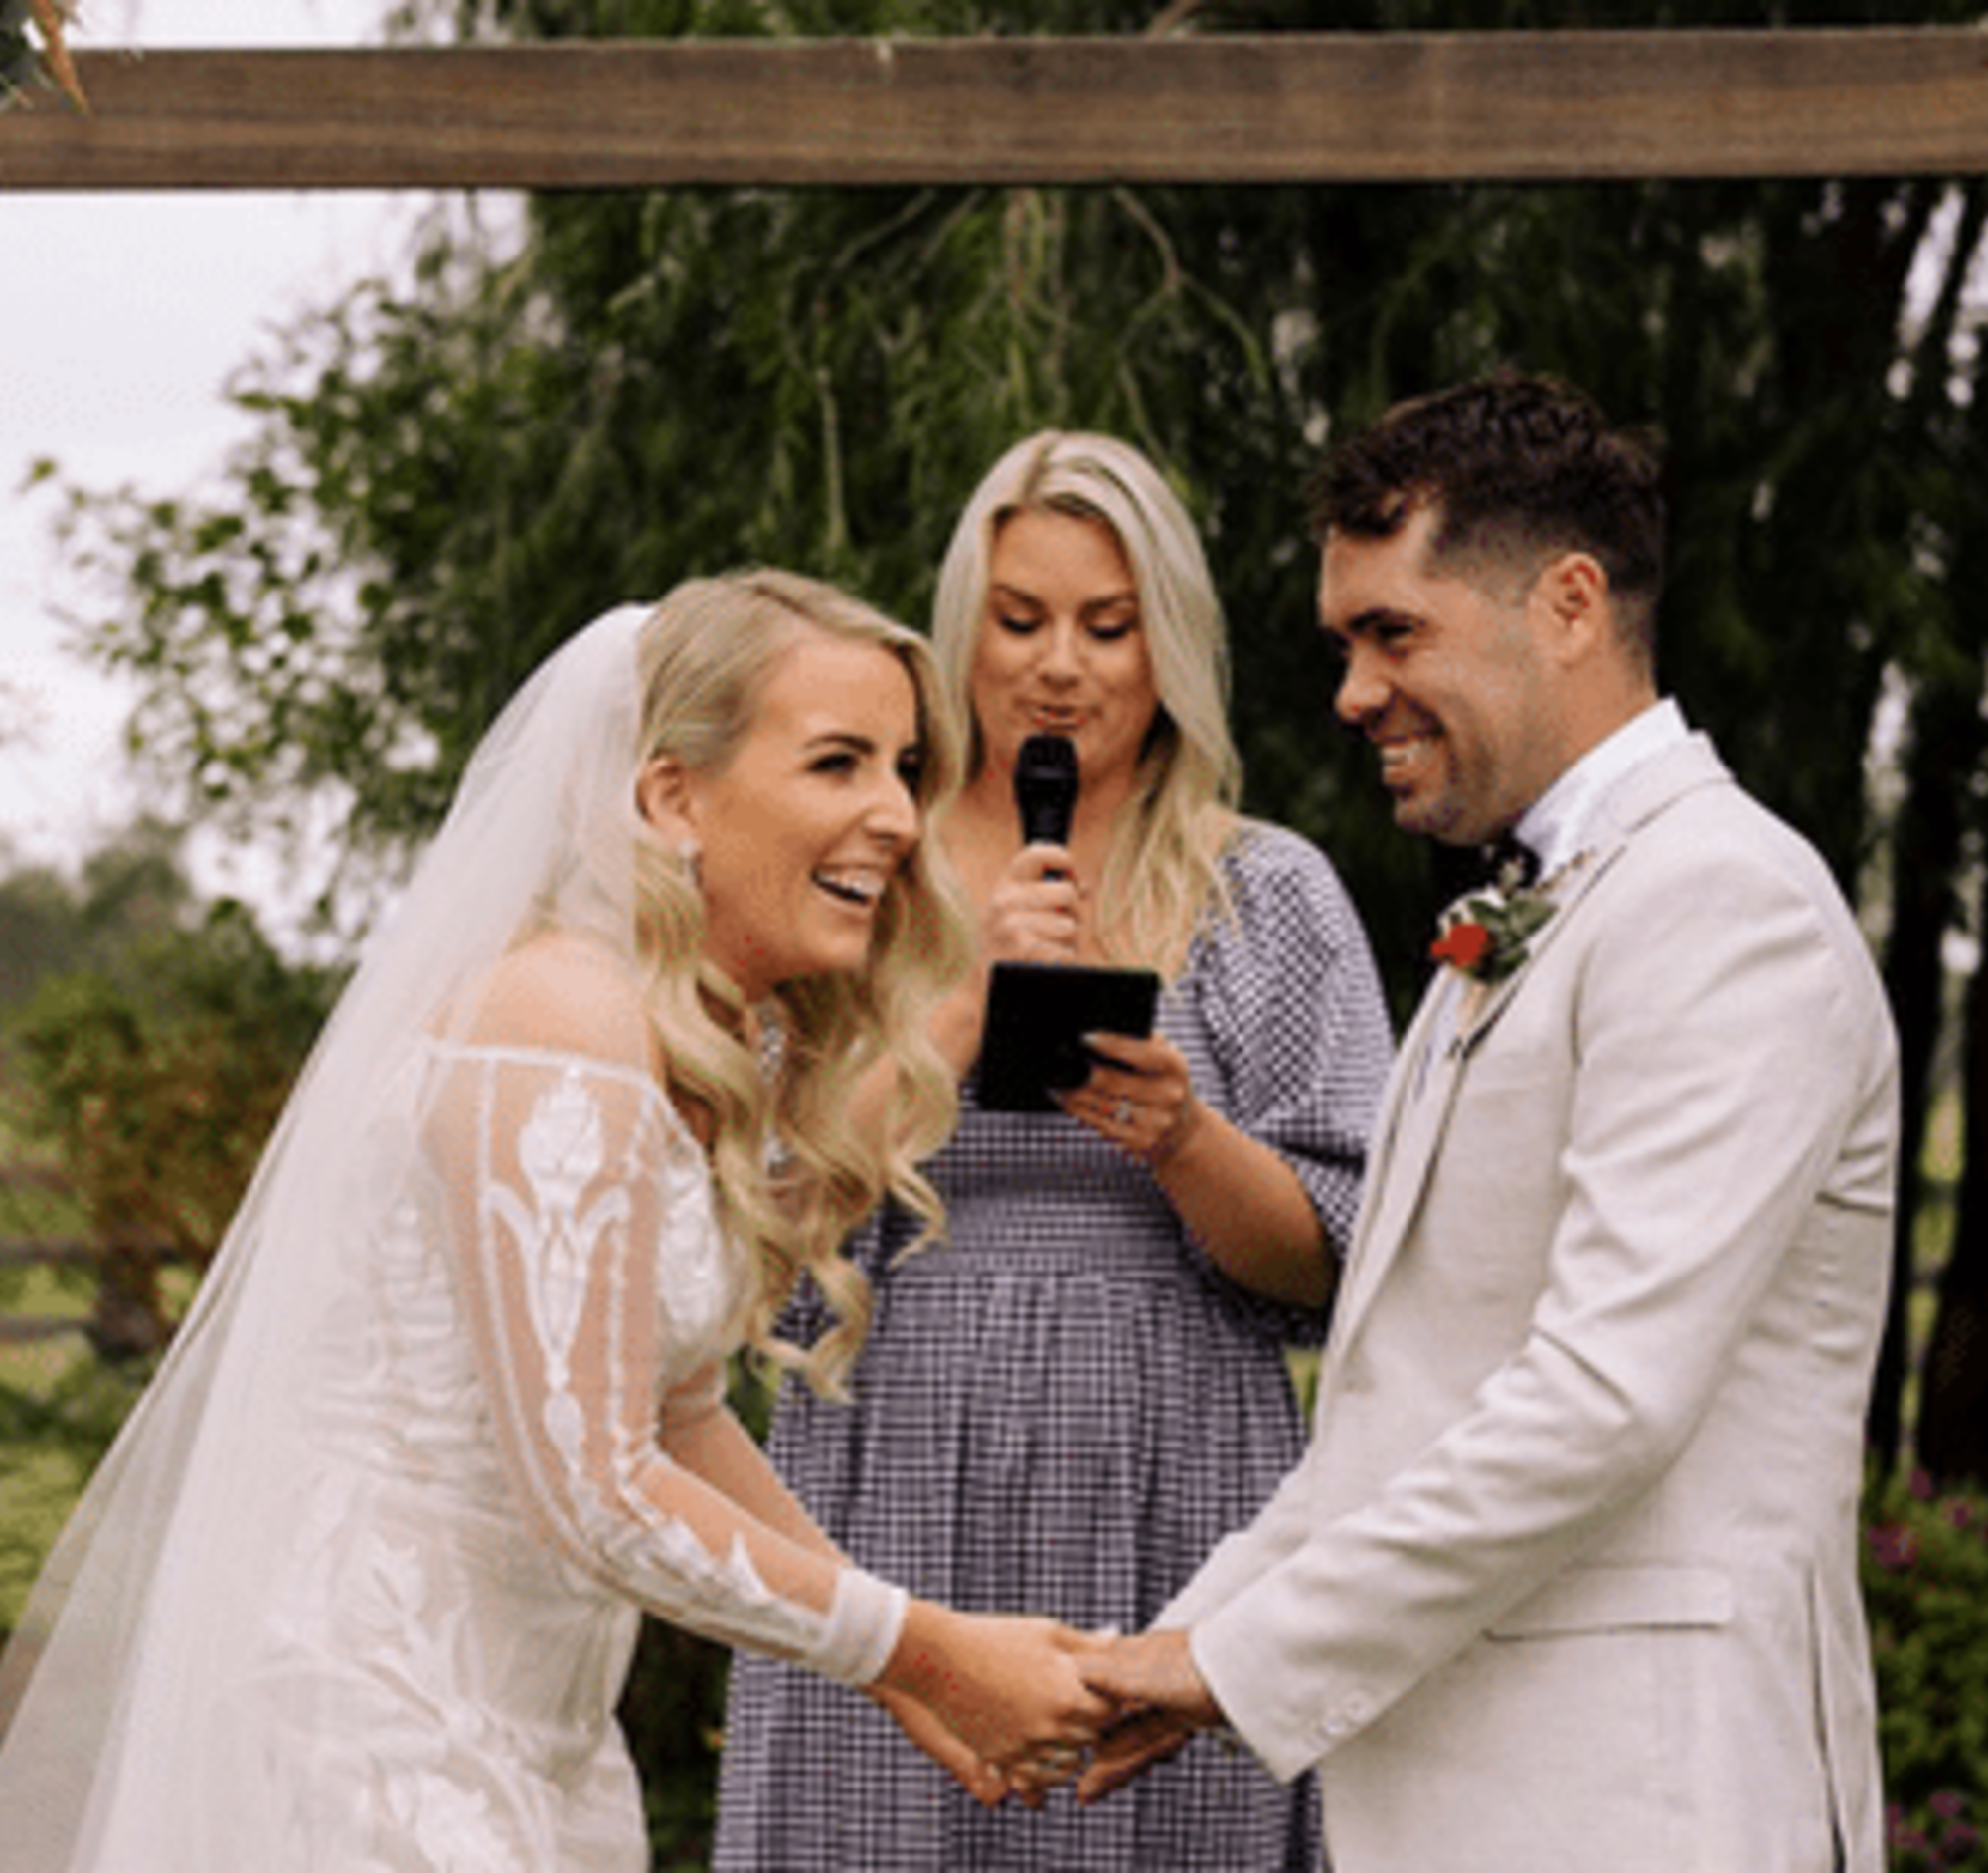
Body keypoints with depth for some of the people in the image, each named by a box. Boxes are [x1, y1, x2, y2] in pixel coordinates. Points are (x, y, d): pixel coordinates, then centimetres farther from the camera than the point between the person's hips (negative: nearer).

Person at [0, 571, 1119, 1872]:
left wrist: (891, 1665, 15)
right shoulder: (566, 1028, -19)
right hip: (367, 1704, -9)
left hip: (533, 1737, 9)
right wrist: (922, 1651, -13)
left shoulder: (719, 1046, 10)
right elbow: (592, 1493, -22)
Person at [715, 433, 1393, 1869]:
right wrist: (969, 1004, -10)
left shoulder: (1271, 894, 7)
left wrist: (1181, 1140, -16)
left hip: (1166, 1519, 0)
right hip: (895, 1512, 1)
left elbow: (1335, 1267, 2)